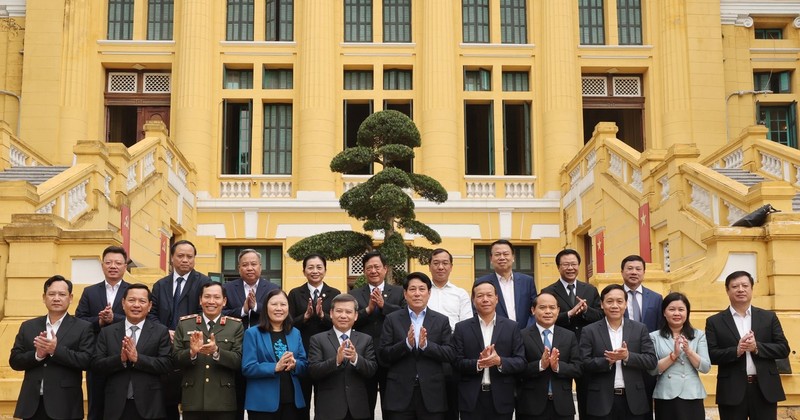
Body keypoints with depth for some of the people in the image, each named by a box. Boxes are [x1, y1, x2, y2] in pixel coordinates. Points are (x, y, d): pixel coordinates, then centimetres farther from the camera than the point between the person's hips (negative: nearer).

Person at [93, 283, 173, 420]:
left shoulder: (161, 331, 1)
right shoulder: (107, 332, 7)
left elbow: (167, 364, -8)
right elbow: (96, 364, 0)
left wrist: (137, 358, -17)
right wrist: (120, 359, -16)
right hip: (117, 405, 1)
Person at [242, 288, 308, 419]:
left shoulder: (295, 333, 11)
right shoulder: (252, 333, -2)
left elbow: (304, 366, 9)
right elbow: (247, 368, -11)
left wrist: (294, 364, -13)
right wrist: (275, 367, -23)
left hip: (292, 401, 4)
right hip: (263, 403, -4)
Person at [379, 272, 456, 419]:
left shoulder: (442, 321, 7)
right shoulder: (392, 319, 6)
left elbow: (451, 355, -1)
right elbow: (383, 356, -1)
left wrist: (426, 345, -16)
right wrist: (406, 344, -16)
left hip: (432, 393, 1)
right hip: (400, 393, 0)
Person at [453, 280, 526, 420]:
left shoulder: (511, 327, 5)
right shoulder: (462, 328, 4)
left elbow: (521, 362, 0)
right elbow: (457, 363, -2)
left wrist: (499, 361, -18)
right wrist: (478, 363, -19)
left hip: (501, 399, 1)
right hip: (471, 399, 0)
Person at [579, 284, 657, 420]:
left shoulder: (640, 329, 6)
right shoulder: (589, 331, 2)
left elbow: (652, 361, -1)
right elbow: (584, 364, -5)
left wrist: (628, 356, -16)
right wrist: (607, 361, -20)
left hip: (633, 400, 1)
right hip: (602, 400, -1)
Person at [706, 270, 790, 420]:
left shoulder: (769, 317, 9)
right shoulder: (715, 322, 3)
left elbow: (784, 349, 3)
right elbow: (710, 355, -4)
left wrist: (757, 347, -14)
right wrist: (736, 350, -20)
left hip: (765, 389, 1)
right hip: (732, 391, -1)